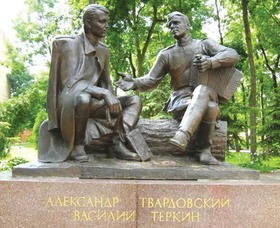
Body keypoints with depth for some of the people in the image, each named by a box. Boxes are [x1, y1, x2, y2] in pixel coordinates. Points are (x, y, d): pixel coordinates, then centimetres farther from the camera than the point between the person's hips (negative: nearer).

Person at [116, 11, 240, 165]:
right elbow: (151, 80, 8)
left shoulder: (204, 44, 10)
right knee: (210, 107, -34)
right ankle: (203, 150, -26)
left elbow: (233, 55, -4)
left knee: (202, 90, -38)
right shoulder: (166, 54, 14)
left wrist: (210, 62, -24)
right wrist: (135, 83, -15)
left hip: (207, 95, 0)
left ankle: (183, 136, -47)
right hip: (181, 101, 0)